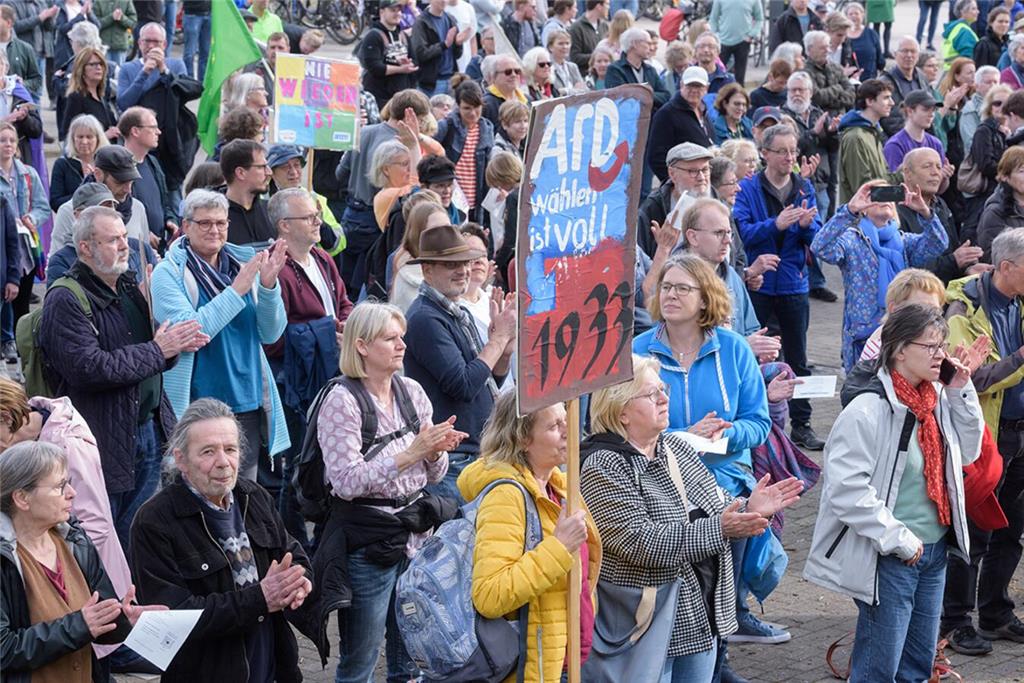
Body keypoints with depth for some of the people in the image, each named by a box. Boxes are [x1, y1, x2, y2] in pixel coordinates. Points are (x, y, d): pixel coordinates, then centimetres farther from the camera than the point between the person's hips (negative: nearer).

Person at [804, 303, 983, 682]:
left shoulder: (937, 398, 5)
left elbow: (967, 453, 17)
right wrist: (898, 540, -19)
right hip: (888, 559, -8)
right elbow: (845, 487, -23)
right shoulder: (868, 409, -19)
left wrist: (962, 394, 2)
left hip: (934, 550, 8)